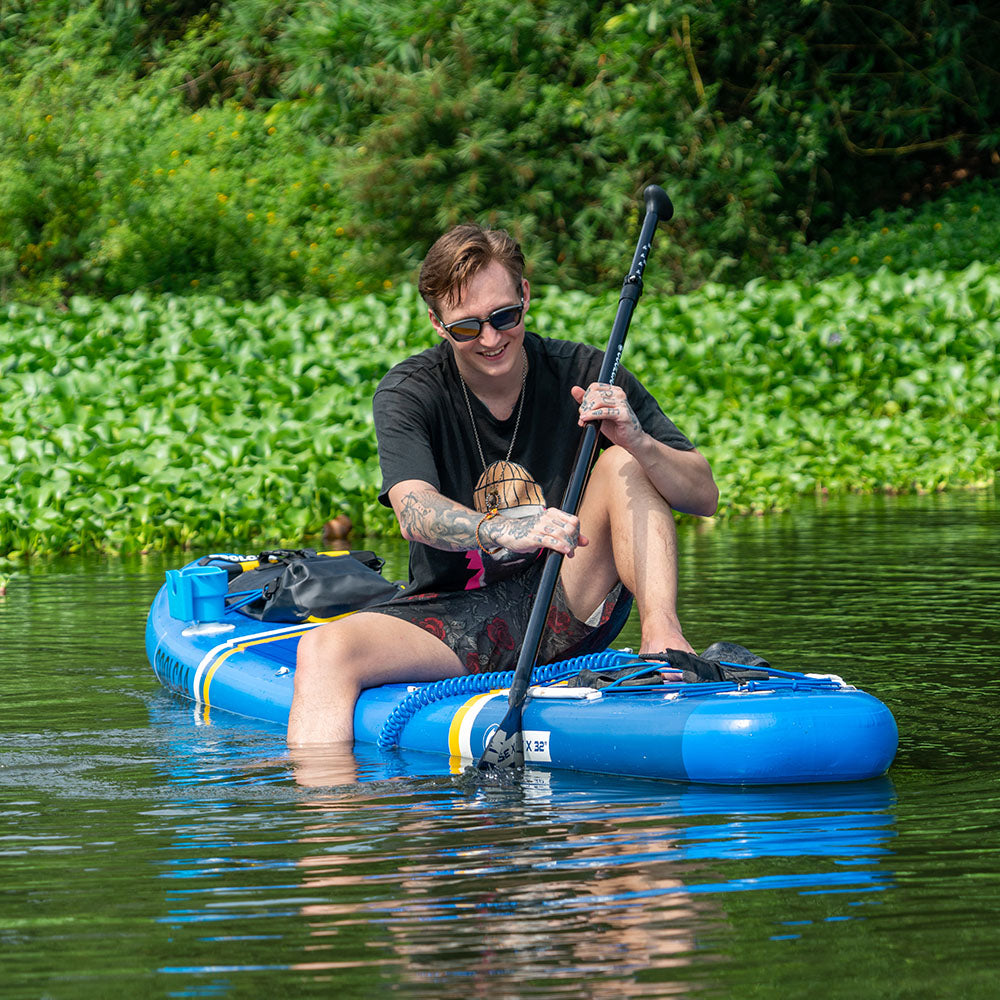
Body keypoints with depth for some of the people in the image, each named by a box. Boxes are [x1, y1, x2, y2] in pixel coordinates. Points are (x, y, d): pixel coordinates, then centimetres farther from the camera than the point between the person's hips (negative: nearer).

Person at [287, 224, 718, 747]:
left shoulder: (583, 374, -6)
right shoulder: (407, 393, -8)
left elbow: (703, 497, -9)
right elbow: (415, 512, -28)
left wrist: (638, 441, -31)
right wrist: (505, 534, -49)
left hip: (568, 613, 1)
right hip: (455, 619, 0)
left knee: (623, 464, -19)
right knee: (323, 650, -27)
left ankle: (662, 635, -31)